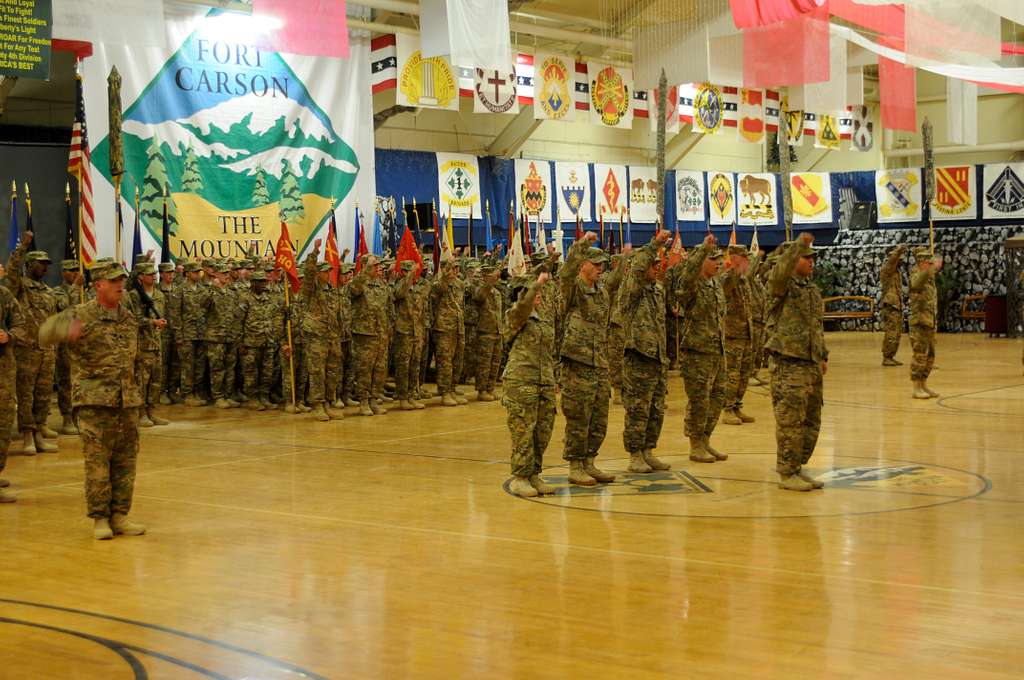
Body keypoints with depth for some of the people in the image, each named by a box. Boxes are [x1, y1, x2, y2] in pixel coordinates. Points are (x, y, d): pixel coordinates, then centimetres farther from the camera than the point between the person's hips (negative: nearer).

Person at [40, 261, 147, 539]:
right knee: (97, 462, -3)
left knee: (126, 461, 7)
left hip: (128, 401, 5)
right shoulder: (81, 315, -6)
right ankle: (100, 518, 6)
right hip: (95, 401, -5)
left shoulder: (129, 317, 12)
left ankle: (119, 515, 16)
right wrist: (66, 329, -39)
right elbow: (45, 333, -18)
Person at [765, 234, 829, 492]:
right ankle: (786, 473, 3)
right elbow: (781, 269, -33)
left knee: (811, 422, 12)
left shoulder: (812, 289, 17)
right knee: (790, 422, -5)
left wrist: (823, 356, 20)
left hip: (811, 364, 8)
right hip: (788, 364, -8)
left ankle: (797, 468, 23)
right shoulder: (782, 285, -8)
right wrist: (800, 244, -41)